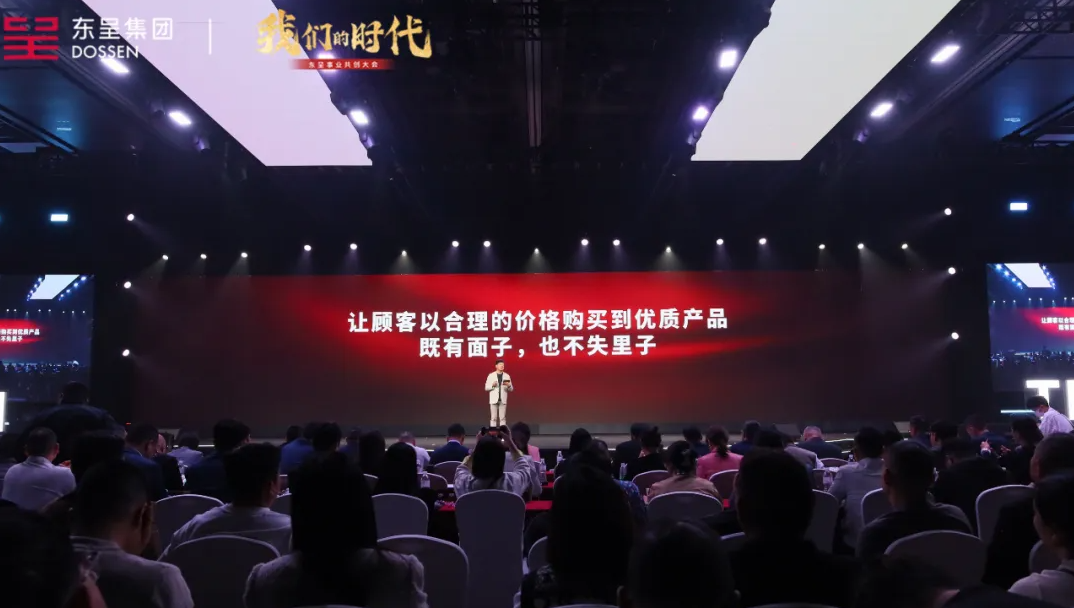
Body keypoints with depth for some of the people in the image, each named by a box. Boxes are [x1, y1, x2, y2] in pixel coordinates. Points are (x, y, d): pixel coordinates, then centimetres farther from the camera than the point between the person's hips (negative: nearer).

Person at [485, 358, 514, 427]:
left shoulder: (507, 376, 7)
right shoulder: (491, 376, 3)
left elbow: (511, 389, 8)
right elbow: (486, 388, 3)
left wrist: (509, 386, -14)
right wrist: (492, 385, -16)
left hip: (503, 400, 1)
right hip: (494, 400, -1)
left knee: (502, 418, 0)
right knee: (493, 418, -1)